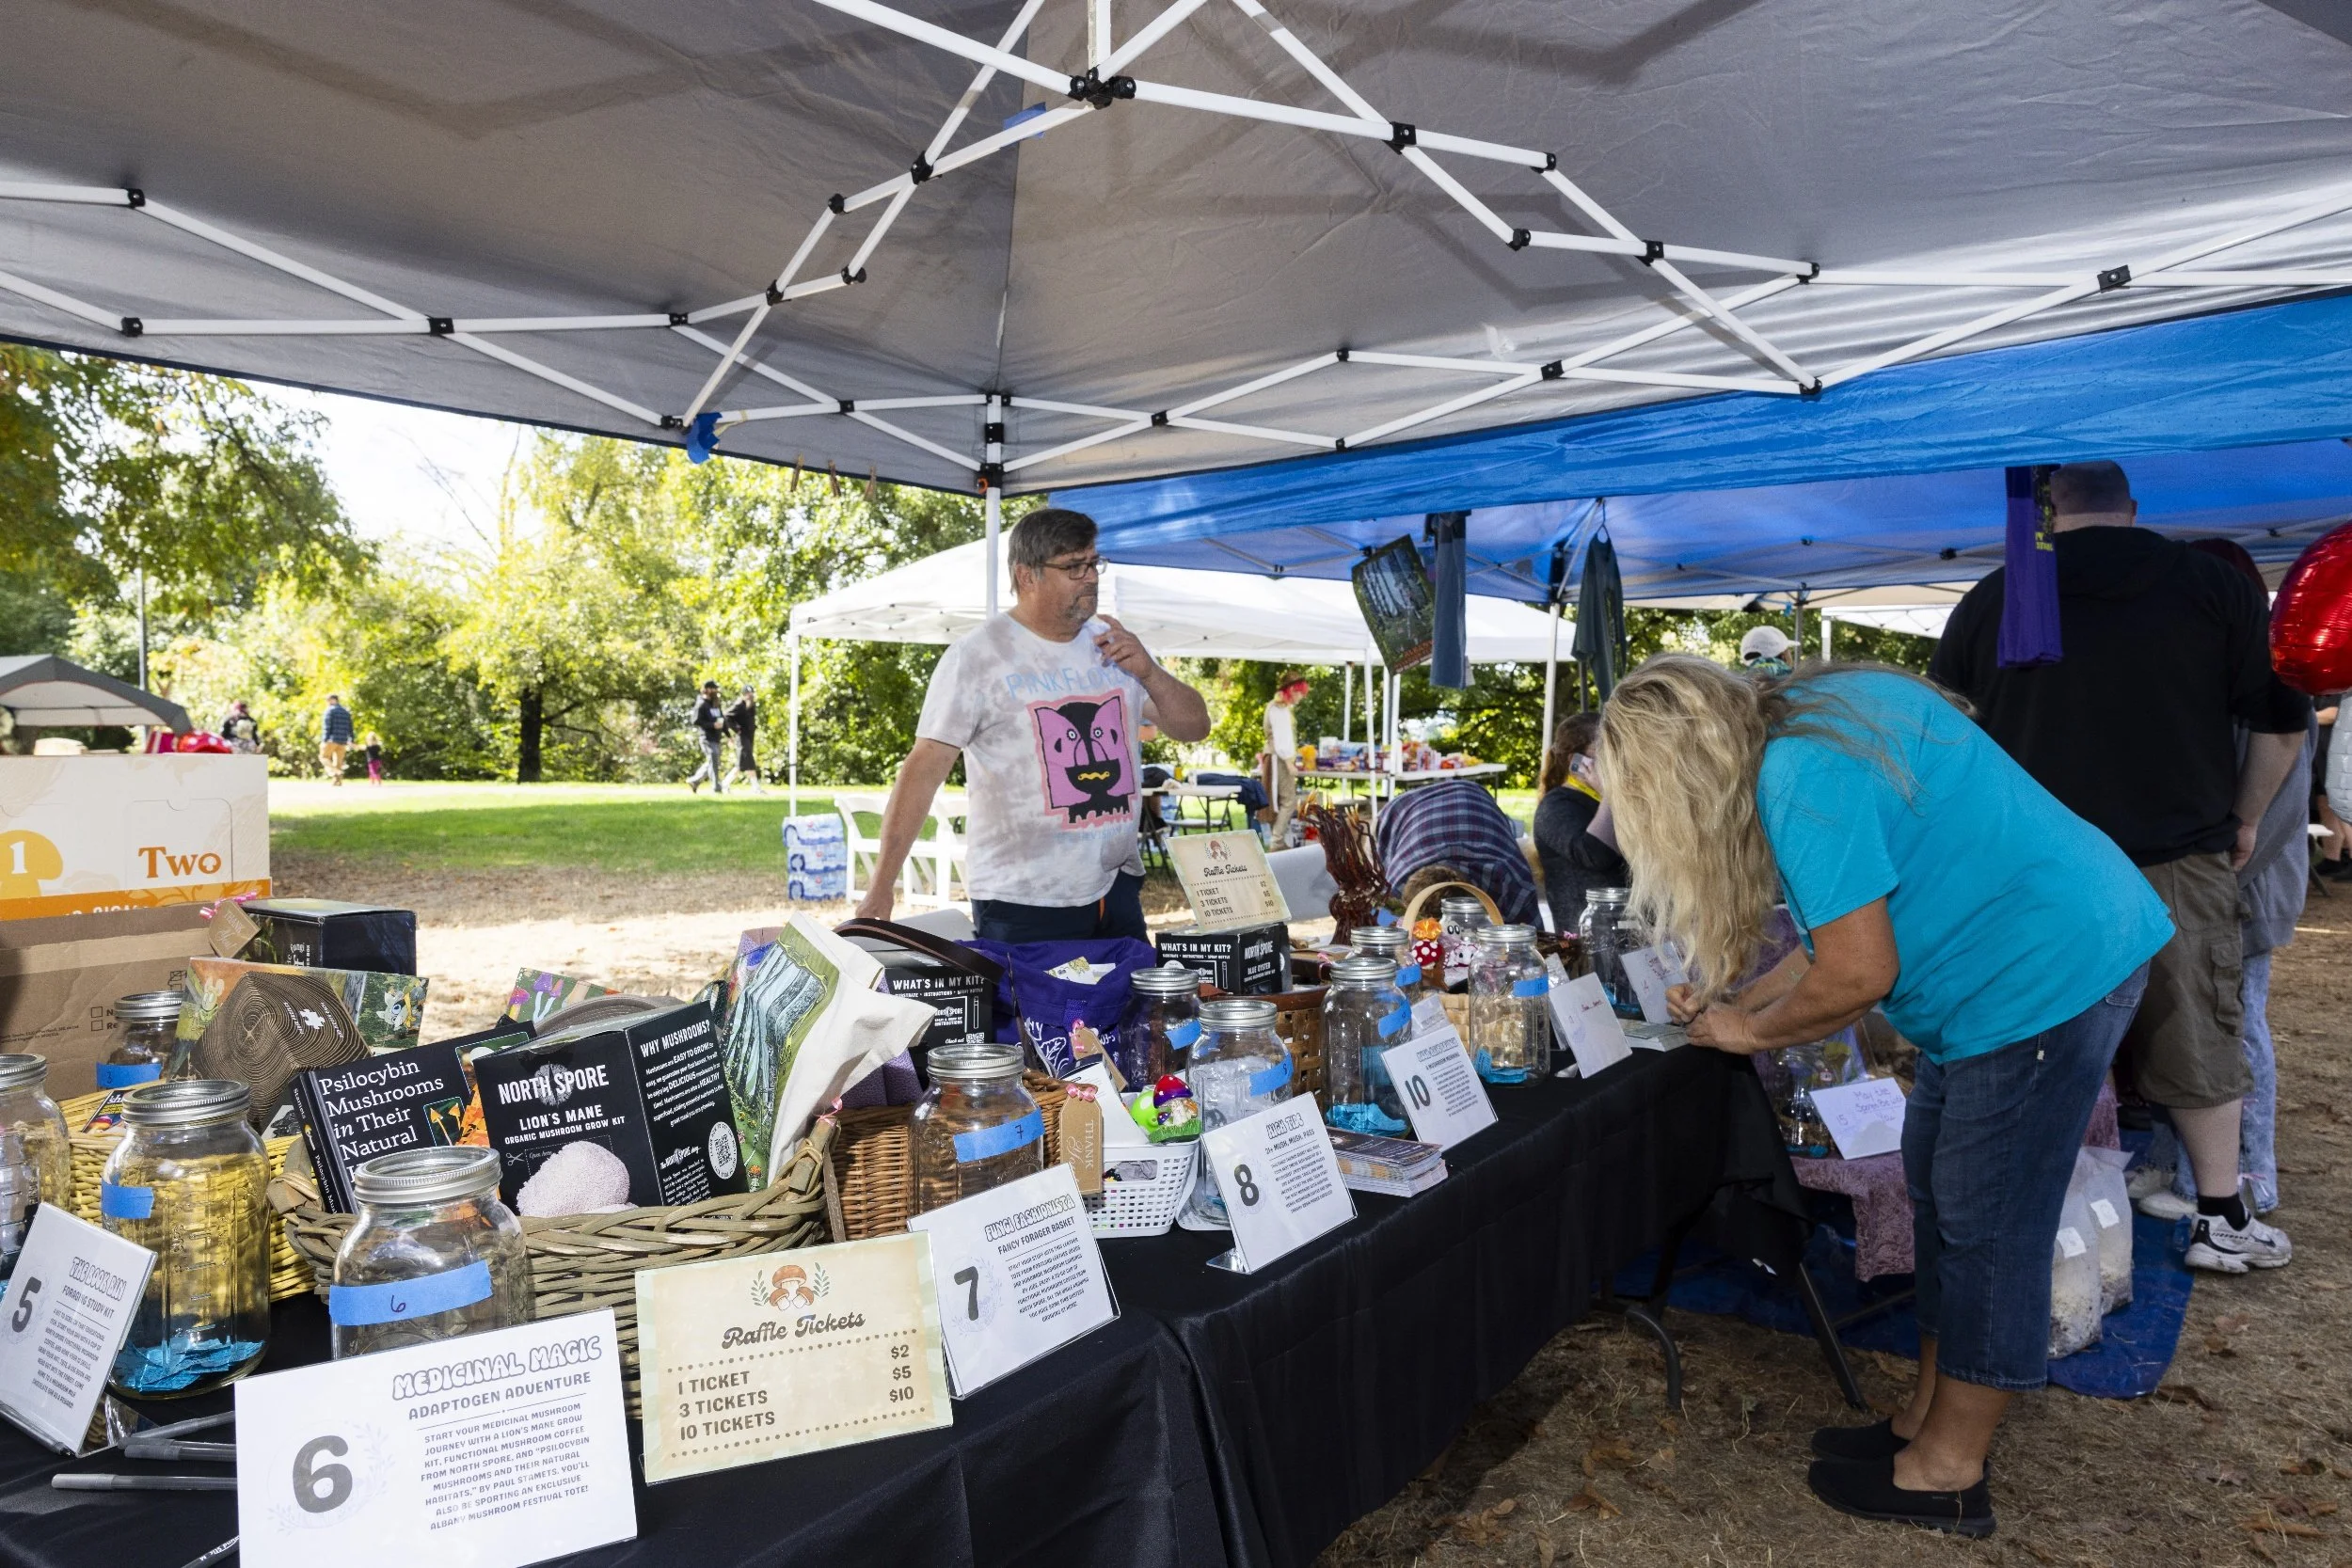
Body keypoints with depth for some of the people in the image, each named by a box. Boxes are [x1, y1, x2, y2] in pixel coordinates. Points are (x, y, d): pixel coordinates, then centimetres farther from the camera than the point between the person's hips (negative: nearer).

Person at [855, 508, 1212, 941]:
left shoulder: (1114, 645, 8)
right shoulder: (976, 656, -7)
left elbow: (1195, 727, 11)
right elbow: (924, 770, -10)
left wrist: (1148, 672, -8)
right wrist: (881, 889, -14)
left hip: (1118, 889, 5)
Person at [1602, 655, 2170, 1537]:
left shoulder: (1801, 773, -24)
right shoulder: (1798, 718, 6)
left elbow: (1858, 975, -22)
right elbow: (1850, 927, 13)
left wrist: (1752, 1029, -5)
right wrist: (1735, 996, 10)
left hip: (2053, 970, -10)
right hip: (2015, 966, 10)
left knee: (1987, 1224, 0)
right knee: (1939, 1192, 15)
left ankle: (1947, 1473, 16)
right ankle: (1930, 1419, 28)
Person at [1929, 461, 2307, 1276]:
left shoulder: (1987, 602, 3)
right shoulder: (2212, 585, 2)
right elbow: (2283, 721, 4)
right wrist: (2244, 820, 15)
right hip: (2178, 864, 0)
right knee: (2197, 1042, 12)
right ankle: (2222, 1220, 22)